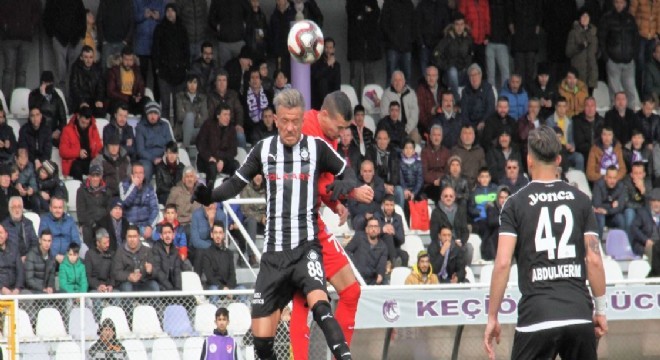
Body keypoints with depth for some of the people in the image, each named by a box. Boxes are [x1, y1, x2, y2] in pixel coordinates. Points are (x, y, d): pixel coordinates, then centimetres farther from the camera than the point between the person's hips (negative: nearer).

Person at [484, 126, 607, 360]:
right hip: (579, 315, 2)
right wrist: (600, 310, 13)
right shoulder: (580, 200, 8)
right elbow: (594, 260, 5)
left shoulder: (516, 203, 2)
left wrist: (492, 317, 0)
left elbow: (502, 263, -5)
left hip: (536, 317, -2)